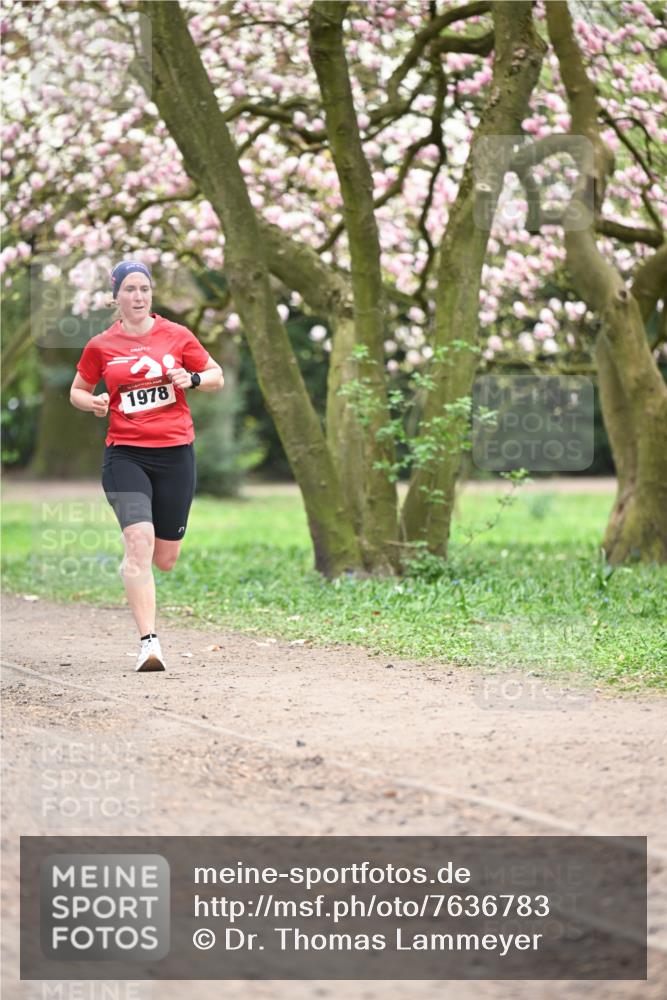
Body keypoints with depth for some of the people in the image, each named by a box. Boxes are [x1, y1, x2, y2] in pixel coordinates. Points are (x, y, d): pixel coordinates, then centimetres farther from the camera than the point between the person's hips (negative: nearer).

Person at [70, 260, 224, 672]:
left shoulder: (177, 336, 3)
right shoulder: (100, 346, 3)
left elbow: (217, 377, 12)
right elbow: (78, 391, 16)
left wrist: (192, 379, -9)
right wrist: (93, 403, -7)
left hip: (175, 453, 2)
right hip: (125, 453, -1)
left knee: (165, 558, 7)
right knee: (140, 539, -21)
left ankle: (133, 565, 47)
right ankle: (149, 642, -21)